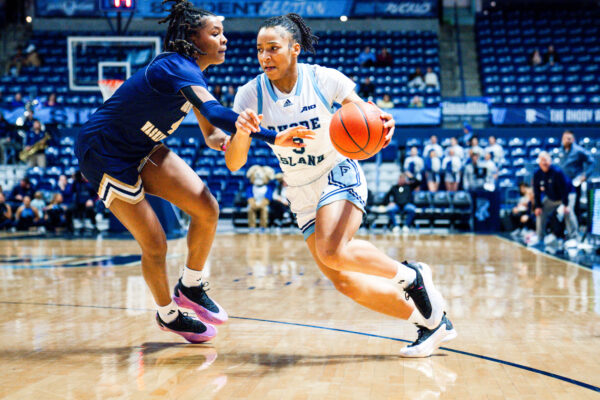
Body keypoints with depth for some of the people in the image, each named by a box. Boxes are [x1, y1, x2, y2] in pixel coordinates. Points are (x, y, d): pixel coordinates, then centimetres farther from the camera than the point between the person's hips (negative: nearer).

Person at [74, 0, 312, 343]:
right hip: (104, 153, -8)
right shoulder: (176, 68, -27)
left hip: (143, 150, 8)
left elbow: (210, 134, 5)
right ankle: (167, 313, 22)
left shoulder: (194, 76, 1)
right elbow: (213, 111, -44)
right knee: (155, 244, -4)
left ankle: (191, 287, 14)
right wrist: (274, 138, -51)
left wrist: (222, 138, -19)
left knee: (207, 209, -7)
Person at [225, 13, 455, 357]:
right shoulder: (250, 95, -10)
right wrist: (241, 133, -36)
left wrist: (382, 124, -30)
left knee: (331, 250, -32)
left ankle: (410, 274, -7)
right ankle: (431, 322, 12)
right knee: (344, 281, 0)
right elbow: (234, 164, -14)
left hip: (339, 175, -4)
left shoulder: (324, 79, -15)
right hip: (302, 196, 5)